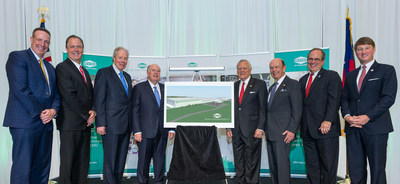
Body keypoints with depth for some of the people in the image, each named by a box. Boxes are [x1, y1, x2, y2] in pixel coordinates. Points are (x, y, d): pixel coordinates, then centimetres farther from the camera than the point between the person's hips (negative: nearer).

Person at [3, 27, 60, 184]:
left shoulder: (50, 67, 21)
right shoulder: (17, 57, 0)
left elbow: (56, 94, 18)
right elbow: (20, 89, -12)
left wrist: (53, 110, -4)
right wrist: (39, 113, -13)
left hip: (45, 123, 7)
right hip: (26, 122, -7)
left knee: (42, 170, 10)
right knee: (22, 169, -6)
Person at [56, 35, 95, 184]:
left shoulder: (84, 71, 20)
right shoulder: (62, 67, -5)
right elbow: (69, 96, -14)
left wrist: (93, 111, 0)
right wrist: (86, 115, -10)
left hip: (85, 122, 8)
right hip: (70, 123, -7)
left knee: (83, 163, 10)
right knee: (68, 162, -1)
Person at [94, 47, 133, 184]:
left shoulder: (127, 77, 18)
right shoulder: (104, 73, -3)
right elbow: (99, 100, -9)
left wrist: (131, 125, 13)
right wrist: (100, 123, -16)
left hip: (126, 126, 7)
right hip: (111, 125, -7)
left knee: (121, 161, 13)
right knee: (110, 161, 0)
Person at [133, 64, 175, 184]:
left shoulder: (165, 89, 14)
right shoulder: (139, 88, 3)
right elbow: (135, 110, -2)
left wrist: (172, 129, 5)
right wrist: (137, 131, -10)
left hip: (162, 132, 3)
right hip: (146, 132, -3)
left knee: (160, 159, 8)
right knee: (144, 160, 3)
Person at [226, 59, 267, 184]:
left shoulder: (259, 84, 0)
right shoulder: (234, 86, 14)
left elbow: (263, 108, -5)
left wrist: (260, 128, -13)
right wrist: (228, 127, 7)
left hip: (252, 131, -5)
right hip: (236, 131, 5)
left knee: (252, 162, 3)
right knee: (238, 162, 12)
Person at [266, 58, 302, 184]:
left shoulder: (292, 84, -3)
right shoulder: (272, 87, 21)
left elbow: (297, 110, -10)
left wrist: (292, 130, -17)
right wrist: (266, 129, 13)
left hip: (283, 133, -8)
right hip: (270, 133, 8)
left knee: (282, 163, -5)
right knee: (272, 165, 11)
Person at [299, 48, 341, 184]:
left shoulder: (332, 76, 0)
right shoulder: (303, 80, 19)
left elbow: (334, 101, -10)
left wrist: (327, 121, -19)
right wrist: (300, 124, 10)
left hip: (325, 129, -5)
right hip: (307, 131, 6)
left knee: (328, 166, 1)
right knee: (311, 167, 10)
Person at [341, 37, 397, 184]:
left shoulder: (387, 70, 5)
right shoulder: (351, 75, 19)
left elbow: (388, 98, -7)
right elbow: (344, 98, 14)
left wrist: (368, 117, -15)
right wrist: (347, 115, -5)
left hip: (375, 127, -4)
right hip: (352, 128, 4)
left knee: (377, 169, 2)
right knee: (355, 170, 6)